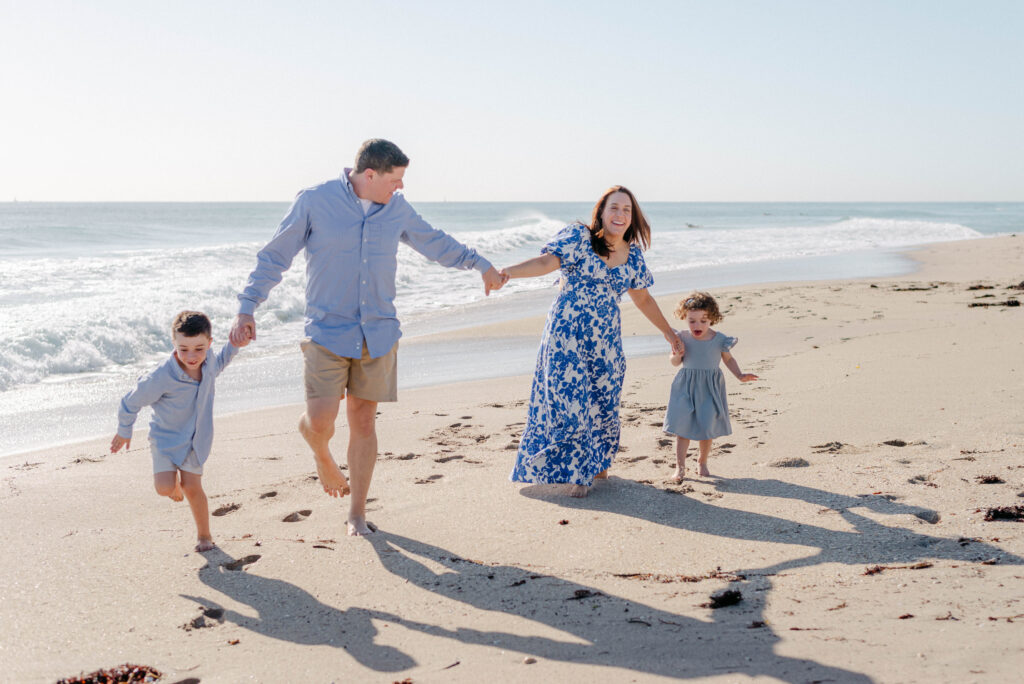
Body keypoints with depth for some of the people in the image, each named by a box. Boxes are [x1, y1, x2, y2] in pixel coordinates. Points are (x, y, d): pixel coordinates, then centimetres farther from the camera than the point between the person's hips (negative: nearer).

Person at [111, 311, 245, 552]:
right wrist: (124, 432, 0)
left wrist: (233, 346, 0)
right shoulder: (162, 377, -31)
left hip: (196, 439, 3)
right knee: (164, 488, -17)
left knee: (192, 487, 1)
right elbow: (132, 402, -15)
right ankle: (173, 482, 21)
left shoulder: (208, 360, -14)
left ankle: (204, 535, 20)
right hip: (165, 437, -3)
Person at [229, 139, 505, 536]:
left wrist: (480, 264, 30)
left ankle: (357, 513, 19)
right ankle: (322, 457, 28)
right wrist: (247, 309, -9)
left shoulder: (396, 208, 6)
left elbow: (433, 242, 23)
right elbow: (274, 257, -2)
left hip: (378, 334, 3)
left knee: (363, 421, 6)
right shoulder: (314, 202, -6)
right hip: (327, 333, -3)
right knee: (320, 421, -11)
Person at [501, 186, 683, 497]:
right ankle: (576, 472, 8)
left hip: (606, 340, 5)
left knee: (603, 402, 6)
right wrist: (508, 271, -36)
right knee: (570, 400, -8)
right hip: (567, 334, -4)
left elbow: (643, 298, 22)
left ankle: (596, 463, 30)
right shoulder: (578, 237, -5)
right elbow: (546, 261, -19)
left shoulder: (633, 254, 10)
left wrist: (667, 330, 28)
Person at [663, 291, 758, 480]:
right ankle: (680, 466, 5)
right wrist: (677, 355, -16)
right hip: (686, 388, 0)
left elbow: (728, 359, 11)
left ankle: (702, 463, 25)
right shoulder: (683, 338, -6)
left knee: (707, 428, 6)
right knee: (682, 427, -1)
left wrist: (740, 375, 0)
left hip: (710, 389, 0)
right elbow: (675, 362, 6)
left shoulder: (719, 340, -6)